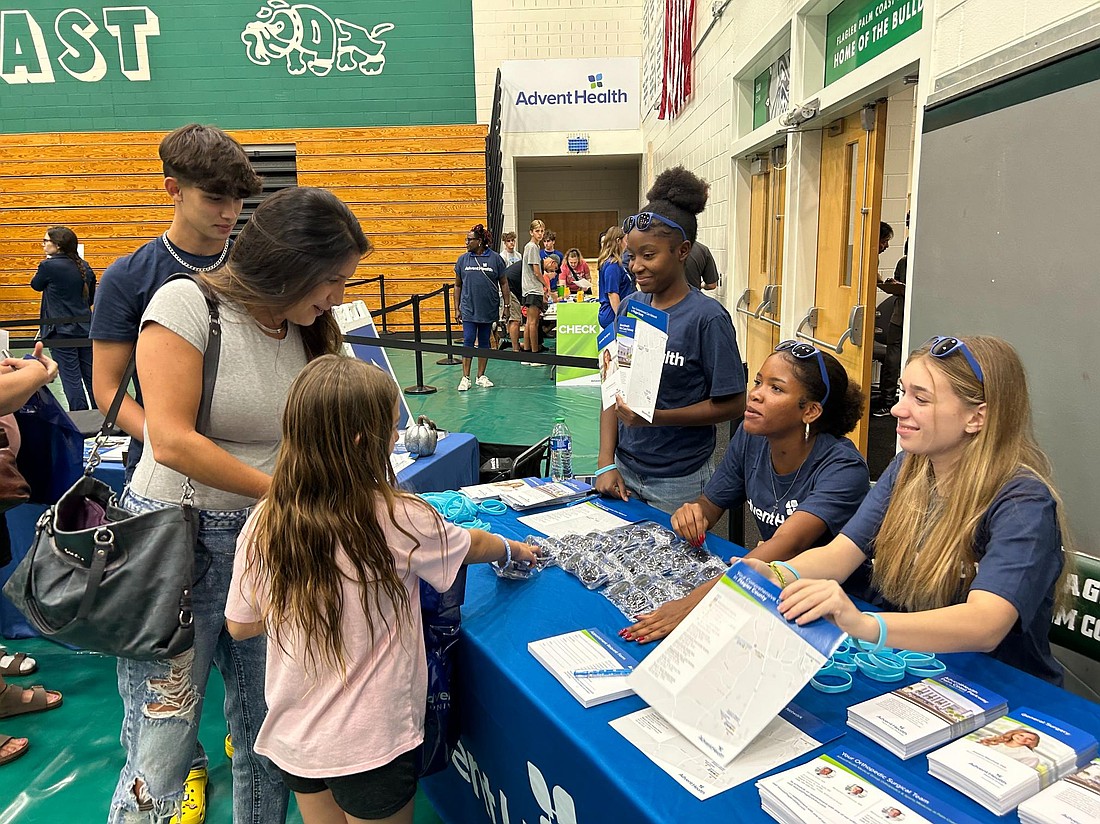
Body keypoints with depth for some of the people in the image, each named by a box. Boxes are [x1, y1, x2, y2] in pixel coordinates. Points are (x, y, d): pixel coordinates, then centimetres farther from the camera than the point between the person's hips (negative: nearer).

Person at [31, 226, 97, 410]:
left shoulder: (49, 266, -12)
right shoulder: (84, 266, 6)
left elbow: (36, 285, 7)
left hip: (62, 331, -6)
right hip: (85, 329, 6)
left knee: (71, 379, 0)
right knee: (91, 377, 10)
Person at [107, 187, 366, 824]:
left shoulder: (308, 332, 8)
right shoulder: (187, 304, -11)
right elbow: (173, 441, -18)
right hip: (179, 543, -5)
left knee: (270, 735, 13)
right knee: (161, 755, 2)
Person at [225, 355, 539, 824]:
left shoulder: (264, 523, -14)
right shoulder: (397, 521, -24)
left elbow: (240, 625, -1)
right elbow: (472, 546, -3)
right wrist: (513, 549, 17)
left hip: (292, 735, 4)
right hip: (371, 745, -3)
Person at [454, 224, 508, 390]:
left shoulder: (495, 258, -1)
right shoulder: (463, 259, 4)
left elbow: (503, 283, 3)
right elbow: (458, 285, 9)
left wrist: (507, 305, -1)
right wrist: (457, 308, 4)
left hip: (488, 309, 0)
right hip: (469, 309, 0)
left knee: (484, 342, 9)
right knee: (468, 342, -5)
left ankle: (481, 376, 19)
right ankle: (465, 378, 0)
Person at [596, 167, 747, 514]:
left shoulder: (707, 317, -13)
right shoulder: (629, 307, 2)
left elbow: (731, 404, -12)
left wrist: (656, 417, -22)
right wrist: (606, 463, -3)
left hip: (679, 481, -5)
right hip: (624, 471, 5)